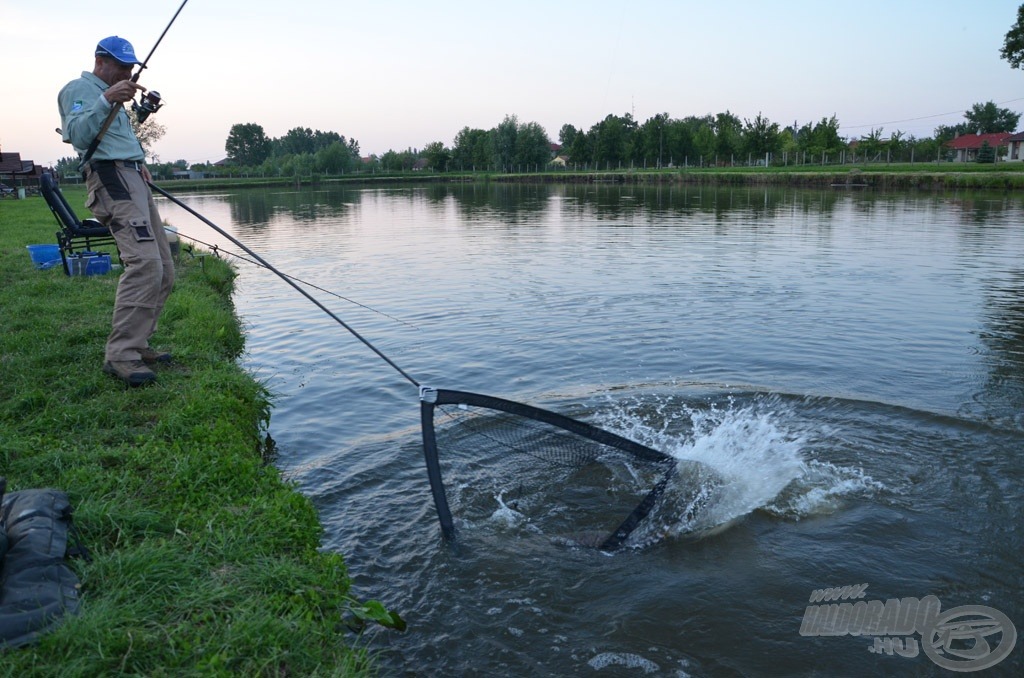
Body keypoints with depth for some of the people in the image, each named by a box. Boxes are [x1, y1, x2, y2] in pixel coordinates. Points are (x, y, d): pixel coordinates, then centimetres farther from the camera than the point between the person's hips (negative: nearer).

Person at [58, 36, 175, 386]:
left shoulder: (109, 95, 29)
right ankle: (120, 355, -23)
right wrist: (106, 100, -29)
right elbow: (78, 135, -17)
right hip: (112, 179, -10)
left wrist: (139, 164, 16)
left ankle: (136, 343, 11)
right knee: (144, 263, -25)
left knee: (163, 271, 5)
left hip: (134, 180, 10)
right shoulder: (79, 88, -1)